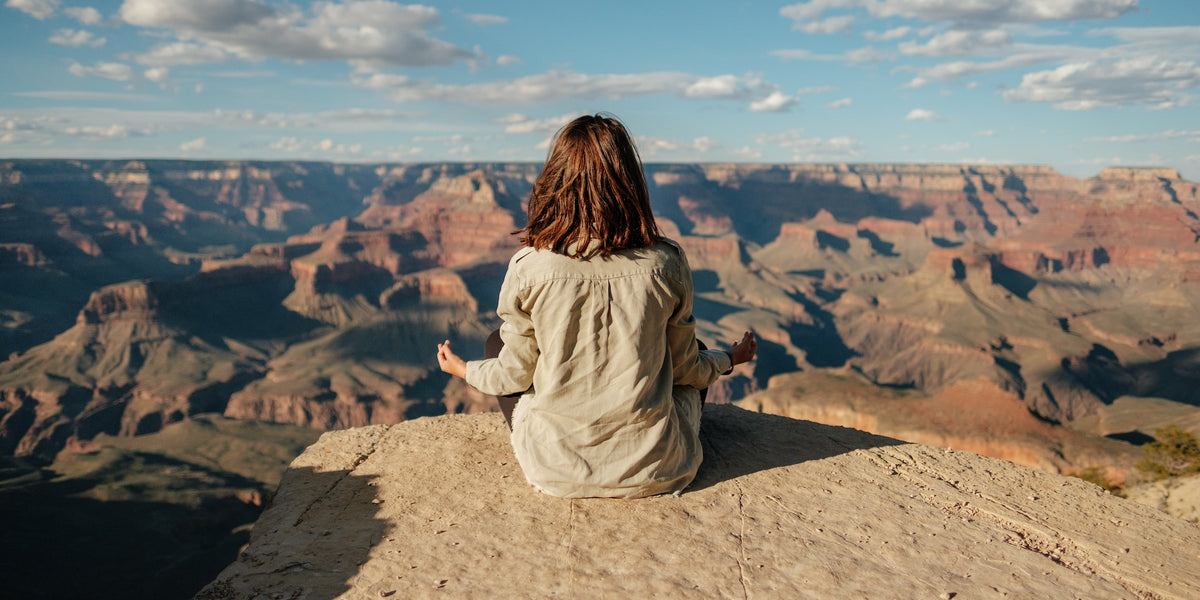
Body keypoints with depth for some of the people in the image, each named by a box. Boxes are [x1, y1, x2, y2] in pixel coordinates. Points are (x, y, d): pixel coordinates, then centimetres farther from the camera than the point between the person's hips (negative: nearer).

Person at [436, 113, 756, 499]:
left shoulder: (529, 268, -16)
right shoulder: (666, 264, -13)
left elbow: (515, 376, -2)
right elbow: (685, 368, 1)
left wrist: (464, 370, 21)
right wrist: (729, 359, 24)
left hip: (557, 473, -1)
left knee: (496, 341, 23)